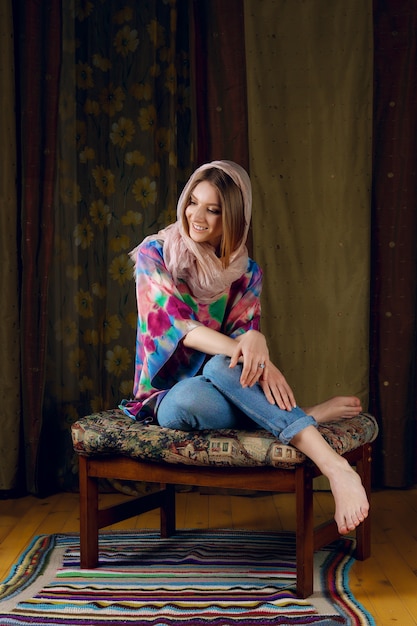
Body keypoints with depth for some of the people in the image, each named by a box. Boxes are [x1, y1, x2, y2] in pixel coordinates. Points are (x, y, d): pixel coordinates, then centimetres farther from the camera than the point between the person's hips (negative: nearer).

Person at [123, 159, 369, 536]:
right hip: (173, 390, -2)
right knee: (186, 403, -41)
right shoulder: (154, 254, -5)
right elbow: (179, 325, -18)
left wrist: (253, 340, -36)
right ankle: (312, 415, -34)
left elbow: (241, 330, -7)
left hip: (224, 376, 2)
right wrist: (254, 358, -33)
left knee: (221, 365, -37)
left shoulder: (245, 273, 5)